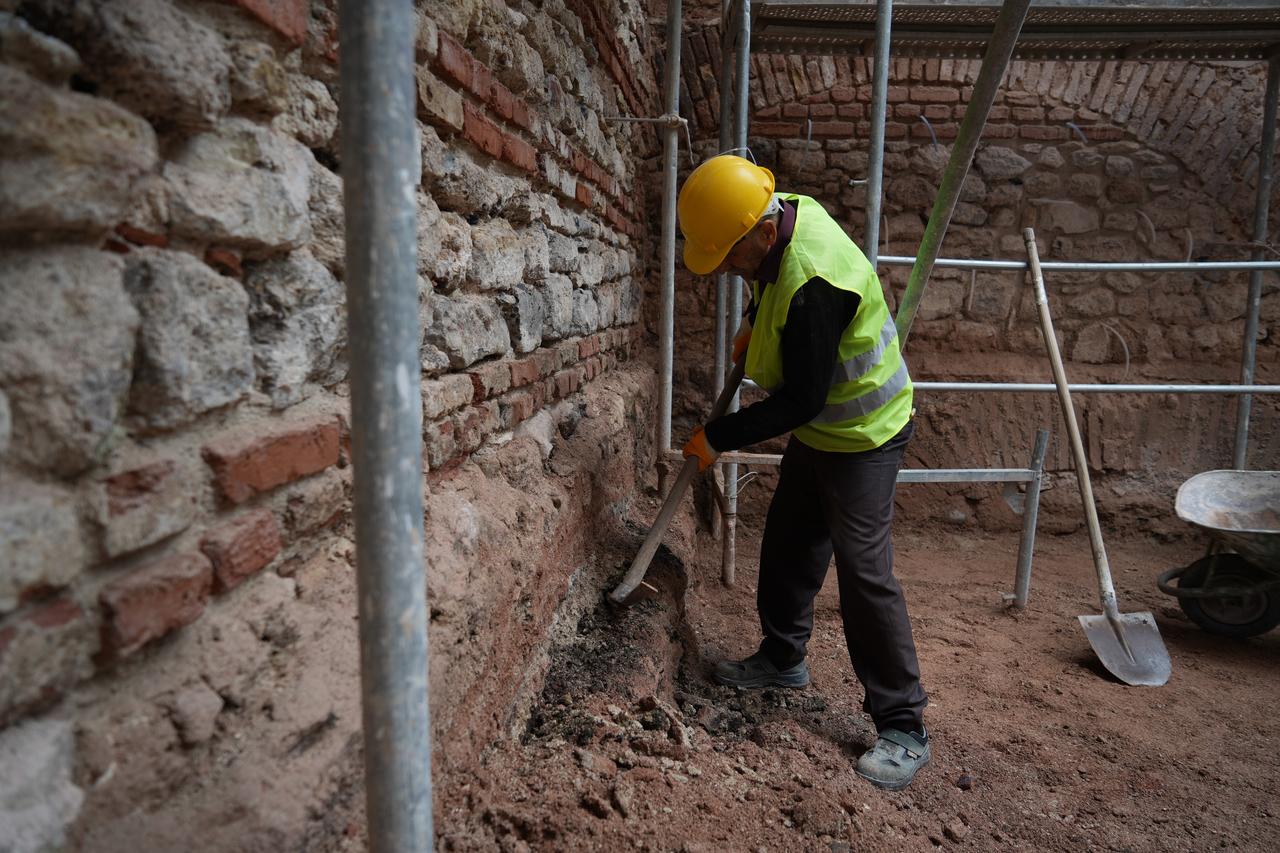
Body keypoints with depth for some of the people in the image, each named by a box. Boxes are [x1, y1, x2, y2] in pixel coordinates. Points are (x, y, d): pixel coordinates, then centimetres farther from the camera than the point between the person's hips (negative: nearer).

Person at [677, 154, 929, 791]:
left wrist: (717, 438, -21)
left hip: (863, 437, -9)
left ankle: (902, 727, 5)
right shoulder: (786, 212, -6)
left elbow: (800, 399, -29)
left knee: (864, 572, -8)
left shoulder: (813, 284, -35)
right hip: (817, 429, 10)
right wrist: (754, 326, 4)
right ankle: (782, 658, 36)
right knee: (787, 546, 17)